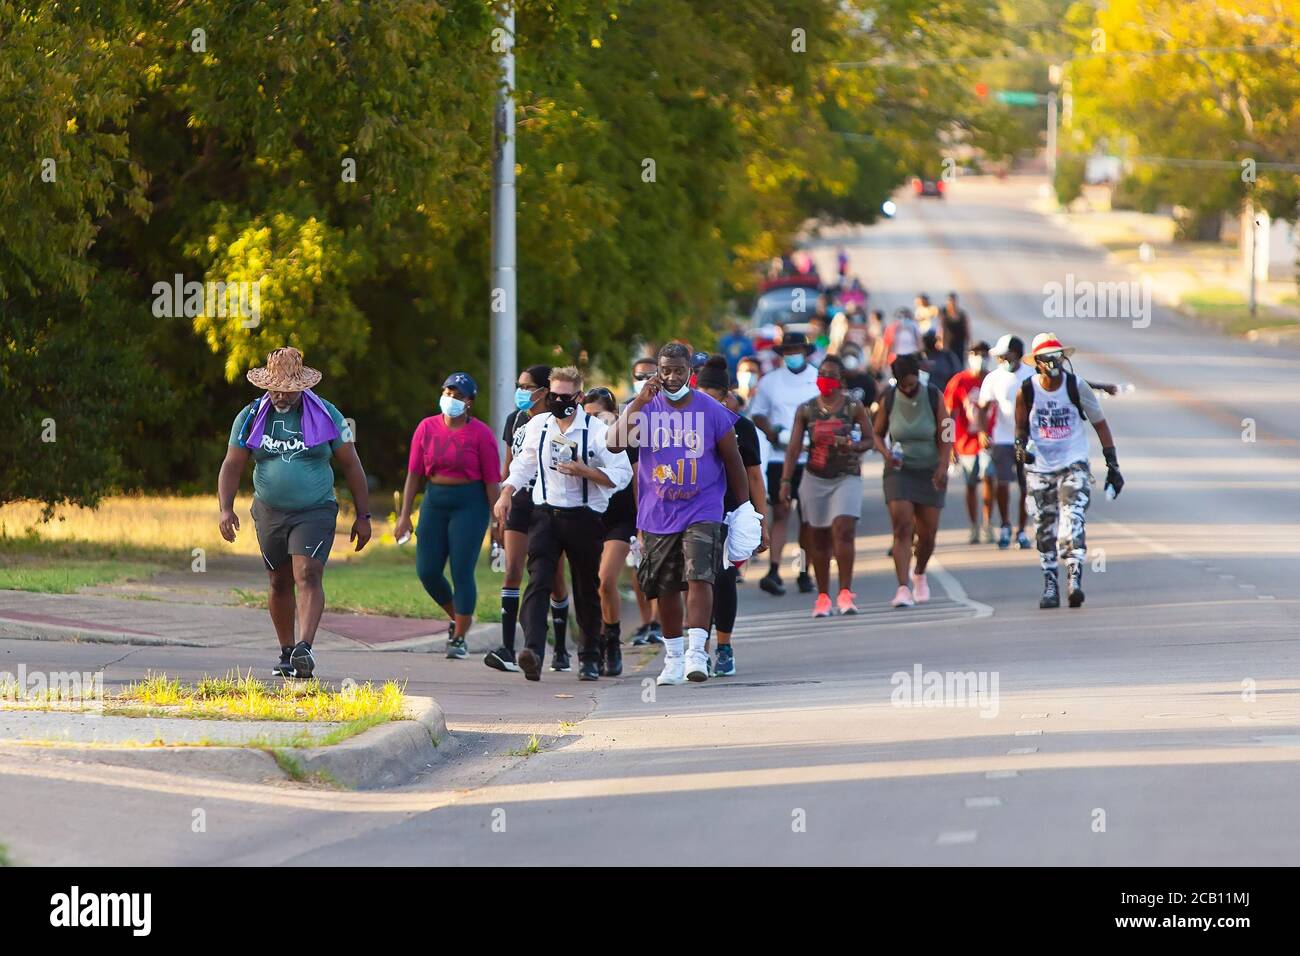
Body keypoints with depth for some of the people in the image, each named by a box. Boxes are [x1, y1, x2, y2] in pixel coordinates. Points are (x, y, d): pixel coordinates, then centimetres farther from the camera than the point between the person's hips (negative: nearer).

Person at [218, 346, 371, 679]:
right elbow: (232, 466, 2)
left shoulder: (326, 416, -3)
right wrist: (226, 509, -13)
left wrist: (363, 516, 0)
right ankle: (286, 652, 24)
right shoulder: (251, 417, 2)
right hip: (270, 513, 3)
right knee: (280, 583, 10)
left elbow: (351, 465, 2)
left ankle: (305, 648, -31)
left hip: (315, 512, -3)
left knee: (308, 576, -19)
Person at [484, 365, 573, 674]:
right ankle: (507, 650, -19)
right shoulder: (515, 420, 10)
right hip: (520, 506, 4)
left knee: (554, 580, 5)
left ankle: (561, 650, 20)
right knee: (512, 573, -11)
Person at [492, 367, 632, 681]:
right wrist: (506, 495, 12)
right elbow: (524, 464, 23)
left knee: (587, 590, 8)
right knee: (538, 581, -17)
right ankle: (533, 651, -31)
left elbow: (622, 474, -8)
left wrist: (585, 471, -20)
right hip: (545, 513, 2)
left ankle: (590, 658, 24)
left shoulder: (598, 431, -5)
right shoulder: (537, 426, 7)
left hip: (584, 517, -2)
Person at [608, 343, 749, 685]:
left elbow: (732, 461, 6)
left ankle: (697, 652, -22)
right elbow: (615, 444, -15)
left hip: (702, 512, -2)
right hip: (657, 515, 2)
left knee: (699, 578, -19)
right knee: (665, 590, 9)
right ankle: (674, 658, 21)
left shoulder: (712, 411, -1)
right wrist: (639, 402, -22)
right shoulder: (644, 407, 1)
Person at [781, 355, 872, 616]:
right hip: (815, 477, 2)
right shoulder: (806, 410, 4)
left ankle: (845, 592, -17)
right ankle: (823, 597, 13)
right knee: (818, 538, 5)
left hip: (847, 477, -2)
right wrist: (786, 481, -3)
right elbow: (794, 447, 3)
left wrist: (853, 446, -18)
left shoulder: (854, 407, 1)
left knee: (843, 530, -18)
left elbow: (869, 440, 5)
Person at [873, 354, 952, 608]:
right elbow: (877, 434, 7)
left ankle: (920, 575, 35)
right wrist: (885, 452, -15)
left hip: (930, 472, 1)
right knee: (902, 528, -15)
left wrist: (943, 466, -20)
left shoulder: (934, 397, -5)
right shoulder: (888, 400, -3)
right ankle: (903, 588, -21)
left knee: (927, 532, 6)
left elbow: (945, 436, -6)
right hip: (899, 470, -1)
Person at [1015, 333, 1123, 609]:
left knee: (1073, 520, -19)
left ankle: (1075, 579, -27)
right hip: (1039, 469, 2)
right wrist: (1020, 446, -12)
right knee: (1045, 529, 6)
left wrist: (1112, 465, 2)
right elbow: (1021, 427, 12)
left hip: (1074, 465, -2)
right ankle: (1049, 585, 16)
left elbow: (1100, 423, 4)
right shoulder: (1026, 392, -2)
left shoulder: (1077, 387, -5)